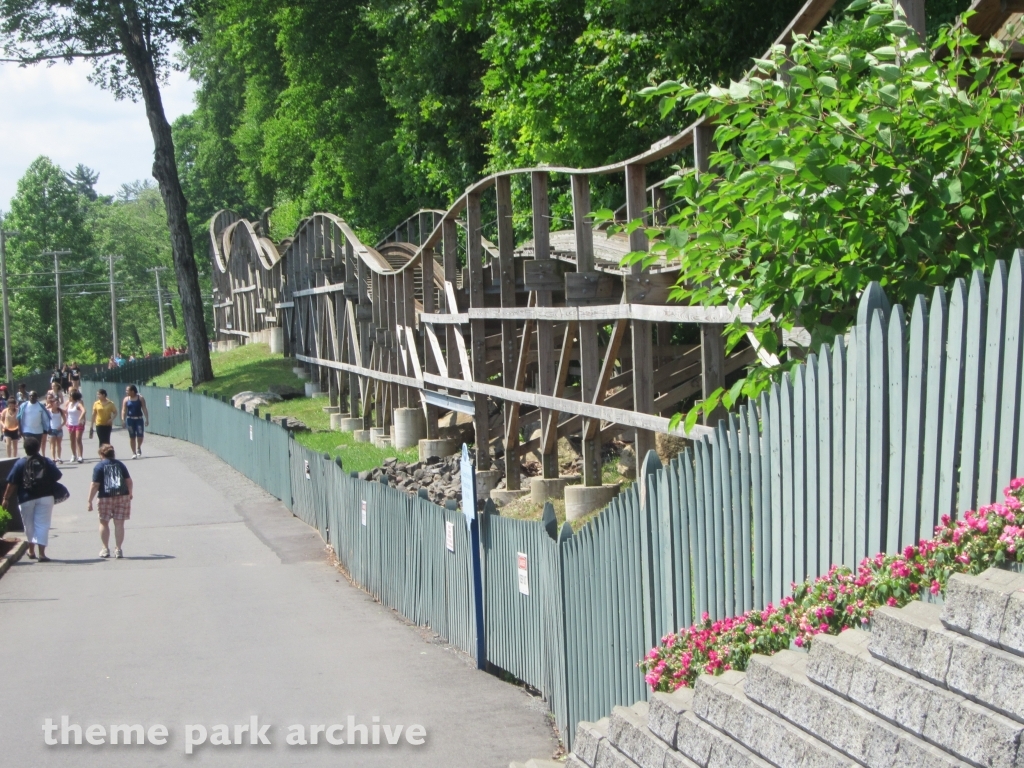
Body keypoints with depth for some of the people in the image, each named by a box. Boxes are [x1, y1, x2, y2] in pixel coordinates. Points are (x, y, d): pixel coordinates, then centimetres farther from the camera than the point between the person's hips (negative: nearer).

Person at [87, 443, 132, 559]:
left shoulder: (99, 467, -2)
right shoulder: (120, 465, 10)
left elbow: (95, 485, -9)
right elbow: (129, 481, 11)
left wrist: (90, 501, -5)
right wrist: (130, 493, 28)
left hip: (106, 497, -3)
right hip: (122, 496, 3)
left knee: (104, 523, 12)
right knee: (119, 523, 4)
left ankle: (105, 549, 14)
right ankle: (118, 549, 2)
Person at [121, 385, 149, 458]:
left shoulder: (140, 398, -1)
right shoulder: (126, 399, 3)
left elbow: (144, 409, -1)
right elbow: (124, 410, 0)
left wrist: (147, 419, -6)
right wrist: (123, 420, -12)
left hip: (139, 419, -1)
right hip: (130, 419, 1)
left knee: (140, 435, -12)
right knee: (132, 437, 2)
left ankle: (138, 448, 17)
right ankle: (134, 453, 12)